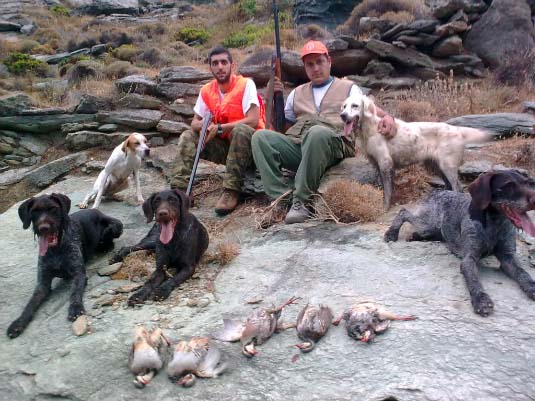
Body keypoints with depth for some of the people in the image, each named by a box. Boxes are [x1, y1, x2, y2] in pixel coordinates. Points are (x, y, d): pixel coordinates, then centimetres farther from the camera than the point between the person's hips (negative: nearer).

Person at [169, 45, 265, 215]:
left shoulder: (245, 84, -11)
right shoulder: (207, 90, 4)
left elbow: (253, 121, -21)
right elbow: (194, 123, 6)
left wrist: (219, 128, -22)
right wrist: (204, 125, -19)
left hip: (248, 145, -5)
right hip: (223, 145, 6)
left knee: (240, 130, -35)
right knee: (187, 136, -6)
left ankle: (231, 192, -32)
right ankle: (179, 190, -18)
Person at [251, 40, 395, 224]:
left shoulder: (348, 88, 20)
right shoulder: (297, 93, 29)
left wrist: (386, 116, -15)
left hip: (333, 144, -3)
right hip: (296, 145, 4)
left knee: (317, 132, -39)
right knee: (260, 136, -21)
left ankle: (301, 201, -31)